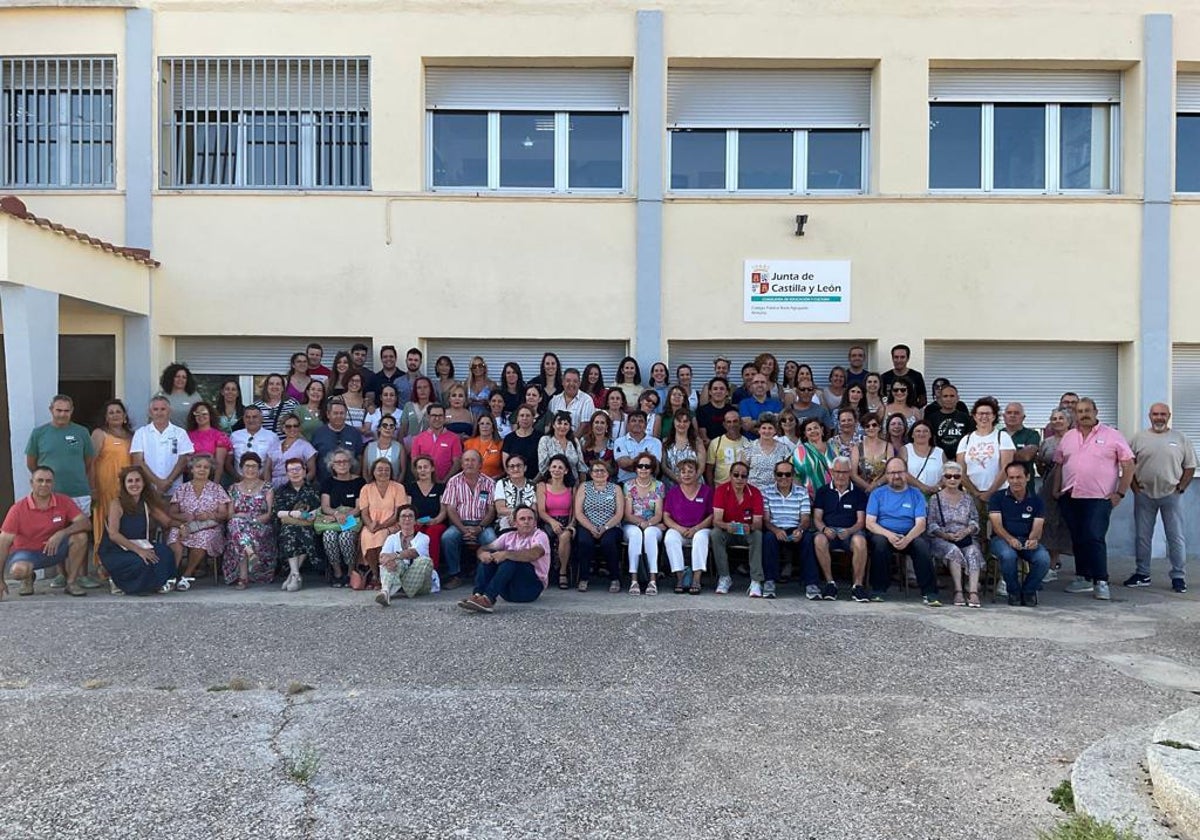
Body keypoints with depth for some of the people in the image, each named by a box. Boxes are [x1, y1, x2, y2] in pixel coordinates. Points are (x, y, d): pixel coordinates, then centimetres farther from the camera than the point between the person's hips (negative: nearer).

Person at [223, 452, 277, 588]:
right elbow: (230, 514, 11)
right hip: (237, 524, 2)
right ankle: (251, 554, -56)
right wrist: (238, 516, -12)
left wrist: (254, 520, -17)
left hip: (261, 527, -1)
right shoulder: (234, 488, 19)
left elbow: (270, 513, 0)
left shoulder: (267, 488, 11)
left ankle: (243, 576, -43)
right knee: (236, 522, -36)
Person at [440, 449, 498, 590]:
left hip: (482, 524, -1)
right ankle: (454, 575, -16)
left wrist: (479, 528, -14)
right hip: (460, 523, 1)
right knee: (447, 537, -30)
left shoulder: (489, 483, 7)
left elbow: (492, 510, 3)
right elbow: (450, 509, 1)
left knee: (491, 539, -32)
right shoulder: (454, 482, 7)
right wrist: (463, 529, -14)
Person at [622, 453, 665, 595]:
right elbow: (628, 514, -2)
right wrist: (641, 522, -21)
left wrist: (649, 522, -22)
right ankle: (633, 580, -39)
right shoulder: (628, 485, 4)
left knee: (649, 533, -36)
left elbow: (659, 514, -1)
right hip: (631, 525, 0)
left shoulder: (659, 486, 5)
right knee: (635, 533, -36)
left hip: (653, 526, 0)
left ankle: (653, 580, -40)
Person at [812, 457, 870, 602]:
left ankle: (857, 585, -25)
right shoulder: (823, 492, 15)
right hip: (828, 531, 1)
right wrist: (824, 529, -14)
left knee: (860, 541, -36)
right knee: (819, 540, -35)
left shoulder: (858, 493, 13)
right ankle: (830, 583, -24)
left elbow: (861, 522, 5)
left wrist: (849, 531, -17)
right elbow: (817, 518, 9)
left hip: (851, 532, 0)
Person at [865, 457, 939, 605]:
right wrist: (889, 534, -19)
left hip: (909, 536, 1)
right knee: (880, 542, -34)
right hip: (884, 534, -1)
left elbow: (921, 524, -1)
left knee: (922, 544, -31)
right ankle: (878, 590, -23)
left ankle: (929, 593, -25)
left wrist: (907, 539, -22)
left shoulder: (916, 494, 11)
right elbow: (870, 523, 0)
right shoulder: (877, 493, 10)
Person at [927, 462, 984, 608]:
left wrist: (966, 531, -11)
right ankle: (958, 591, -35)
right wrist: (946, 535, -16)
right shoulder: (935, 498, 9)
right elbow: (932, 525, 0)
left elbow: (974, 521, 11)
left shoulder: (967, 498, 18)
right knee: (954, 550, -33)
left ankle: (973, 592, -40)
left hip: (966, 538, 2)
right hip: (941, 540, -2)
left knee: (973, 552, -29)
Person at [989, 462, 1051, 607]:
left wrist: (1033, 539, -27)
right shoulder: (997, 497, 5)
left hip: (1028, 540, 2)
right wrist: (1010, 539, -28)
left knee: (1044, 558, -29)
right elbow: (997, 525, -7)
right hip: (1002, 538, -2)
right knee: (1008, 555, -37)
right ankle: (1014, 591, -8)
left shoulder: (1035, 501, 11)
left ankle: (1028, 590, -1)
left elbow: (1037, 527, -2)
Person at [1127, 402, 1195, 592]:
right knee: (1142, 537, 7)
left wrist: (1181, 487, -3)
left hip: (1171, 495, -1)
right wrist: (1134, 485, -2)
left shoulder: (1180, 439, 3)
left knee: (1176, 537, 2)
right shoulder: (1139, 438, 4)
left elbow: (1190, 467, 5)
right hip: (1144, 495, 1)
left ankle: (1178, 576, 10)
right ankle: (1142, 574, 17)